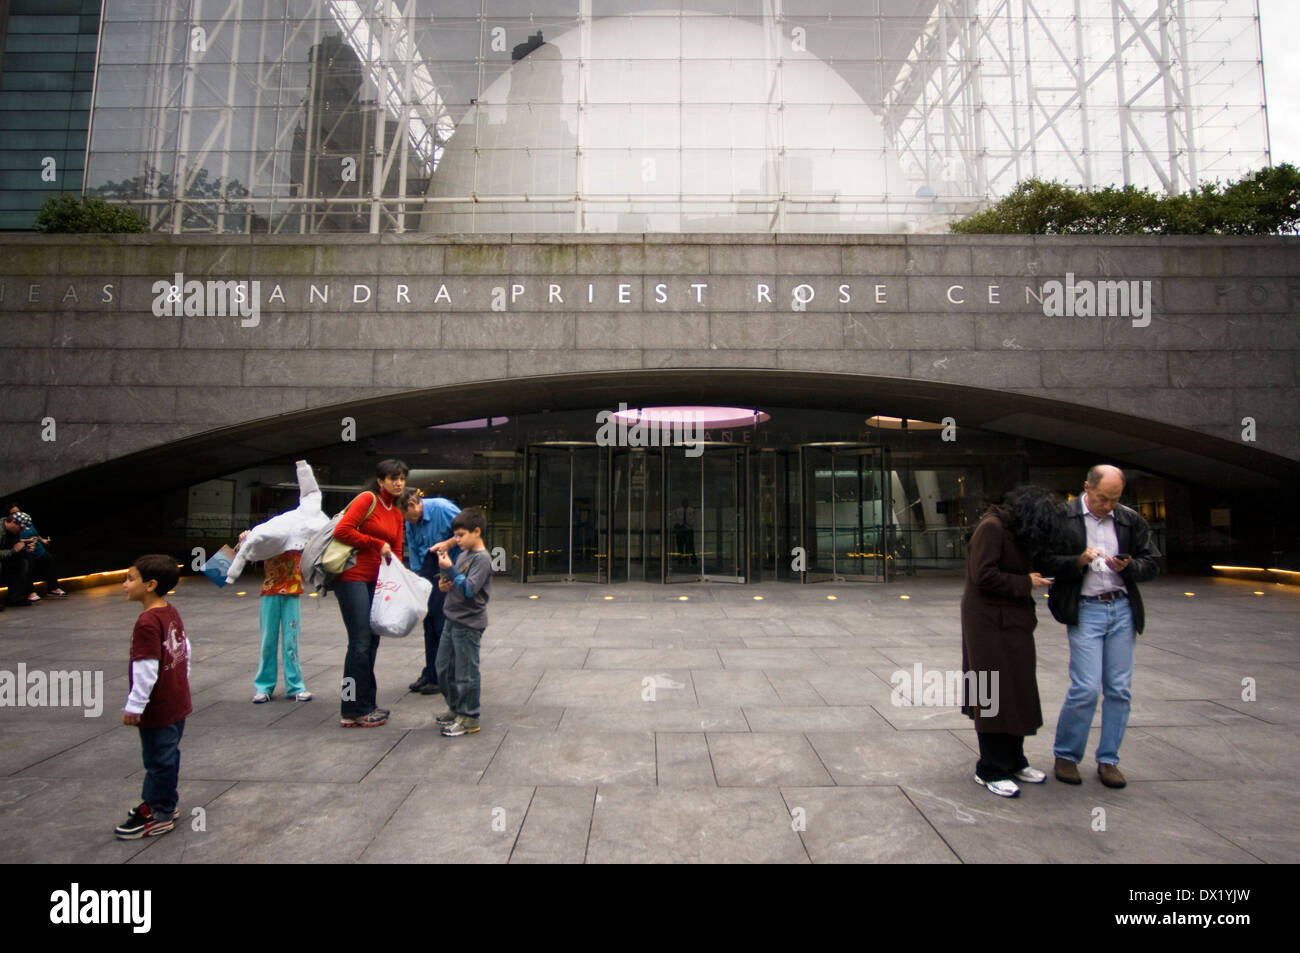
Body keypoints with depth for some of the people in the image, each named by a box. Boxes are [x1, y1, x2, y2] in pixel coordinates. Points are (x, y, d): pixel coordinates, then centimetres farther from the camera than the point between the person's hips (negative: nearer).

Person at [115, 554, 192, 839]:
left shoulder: (147, 622, -24)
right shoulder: (171, 613, 3)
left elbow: (146, 670, -24)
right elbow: (185, 649, 13)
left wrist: (134, 706, -15)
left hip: (158, 709, -9)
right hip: (178, 702, 9)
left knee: (159, 759, 6)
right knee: (165, 756, 21)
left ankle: (160, 816, 20)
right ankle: (162, 802, 36)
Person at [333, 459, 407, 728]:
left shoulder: (396, 513, 16)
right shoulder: (367, 499, -7)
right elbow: (341, 531, -17)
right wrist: (377, 544, -12)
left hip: (375, 581, 8)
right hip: (353, 577, -8)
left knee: (371, 642, 12)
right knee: (361, 643, -7)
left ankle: (366, 705, 22)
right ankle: (352, 711, 3)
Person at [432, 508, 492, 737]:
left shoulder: (482, 559, -15)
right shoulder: (464, 554, 12)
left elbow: (469, 589, -24)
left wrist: (450, 569, -26)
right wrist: (445, 584, 4)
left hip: (468, 624, -9)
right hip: (453, 620, 10)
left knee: (465, 672, -1)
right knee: (444, 668, 18)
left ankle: (469, 718, 12)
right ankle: (455, 708, 34)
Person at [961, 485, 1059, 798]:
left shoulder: (1012, 532, 13)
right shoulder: (991, 528, -16)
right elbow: (984, 576, -22)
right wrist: (1024, 583, -14)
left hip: (1011, 624, 10)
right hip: (990, 624, -10)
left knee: (1017, 693, 15)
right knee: (996, 695, -3)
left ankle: (1013, 761, 28)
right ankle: (990, 770, 8)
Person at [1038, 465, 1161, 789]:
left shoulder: (1131, 520, 8)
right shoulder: (1062, 517, -5)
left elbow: (1153, 563, 12)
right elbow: (1044, 562, -7)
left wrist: (1128, 567, -8)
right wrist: (1079, 561, -21)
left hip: (1123, 609, 5)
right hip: (1085, 611, -4)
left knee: (1119, 689, 7)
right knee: (1086, 688, -8)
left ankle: (1108, 759, 21)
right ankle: (1065, 755, 12)